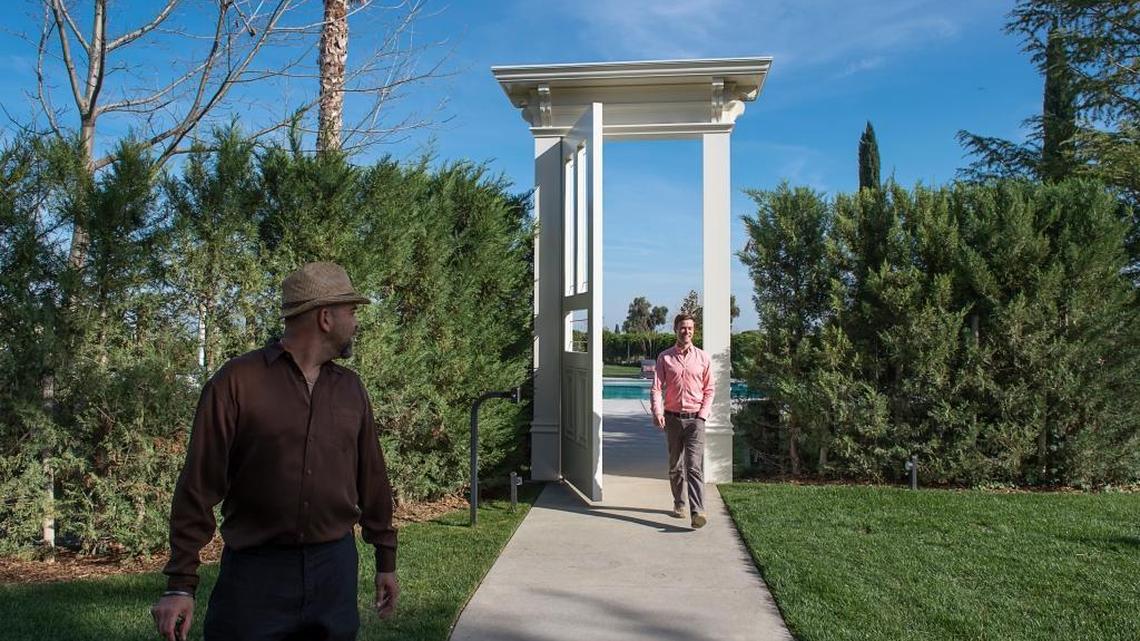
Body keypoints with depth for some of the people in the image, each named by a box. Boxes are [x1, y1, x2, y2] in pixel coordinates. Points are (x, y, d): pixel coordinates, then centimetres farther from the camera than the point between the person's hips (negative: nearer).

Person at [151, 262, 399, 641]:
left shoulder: (350, 388, 8)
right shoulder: (237, 381, -7)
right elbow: (200, 484, -7)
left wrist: (386, 559, 15)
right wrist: (181, 582, -9)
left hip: (335, 568, 4)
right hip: (255, 569, -4)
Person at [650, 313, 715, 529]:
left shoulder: (702, 357, 5)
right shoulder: (665, 357, 4)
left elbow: (709, 390, 8)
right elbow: (656, 387, -1)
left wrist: (702, 414, -4)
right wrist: (657, 412, -16)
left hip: (695, 418, -1)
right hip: (673, 418, 2)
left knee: (695, 466, -12)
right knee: (675, 466, 11)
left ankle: (697, 511, -18)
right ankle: (679, 503, 27)